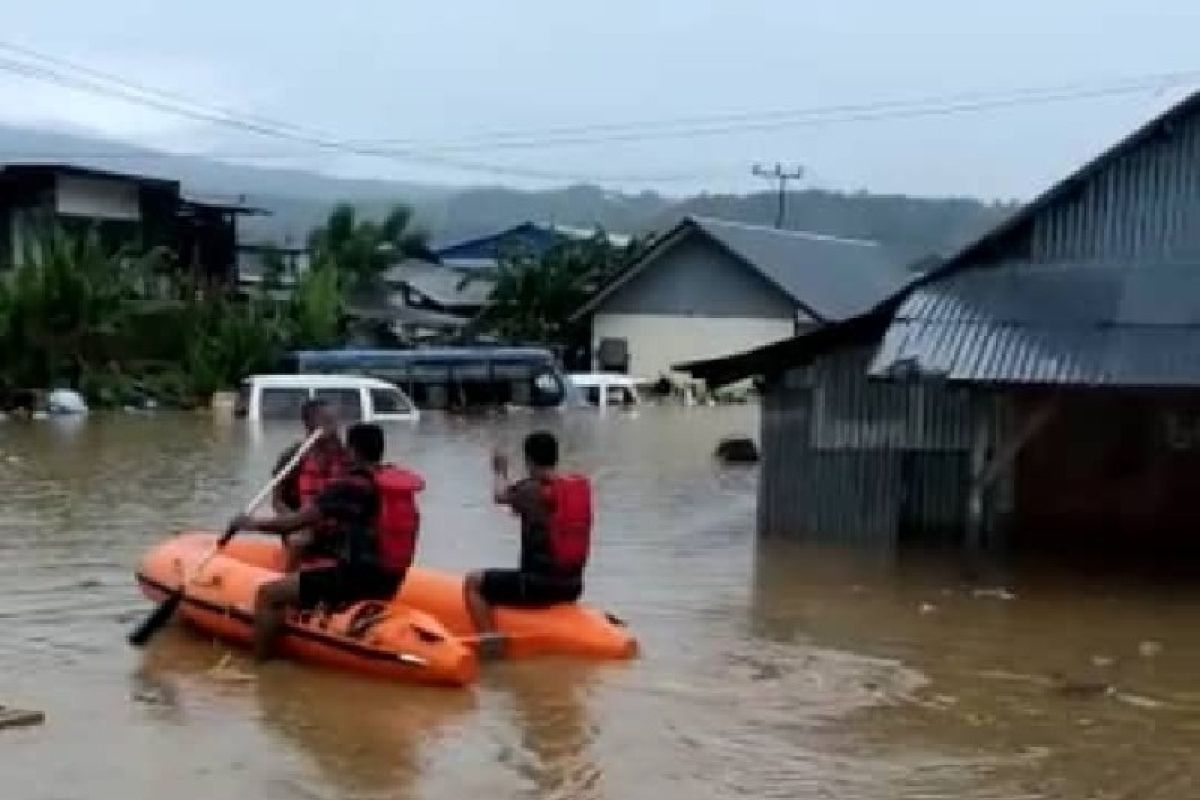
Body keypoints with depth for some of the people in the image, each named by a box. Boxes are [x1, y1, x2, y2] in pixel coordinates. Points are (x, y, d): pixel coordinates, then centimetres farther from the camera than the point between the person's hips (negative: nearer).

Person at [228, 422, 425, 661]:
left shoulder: (349, 486, -16)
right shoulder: (403, 482, 5)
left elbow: (294, 522, -14)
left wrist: (252, 523, 0)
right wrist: (335, 526, 28)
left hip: (355, 580, -8)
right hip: (389, 583, 8)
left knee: (268, 594, -1)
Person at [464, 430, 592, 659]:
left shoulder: (531, 489, -15)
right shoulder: (582, 486, 1)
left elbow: (501, 495, 7)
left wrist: (499, 471, 27)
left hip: (538, 586, -6)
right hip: (572, 586, 7)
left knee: (473, 583, 7)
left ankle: (490, 641, -10)